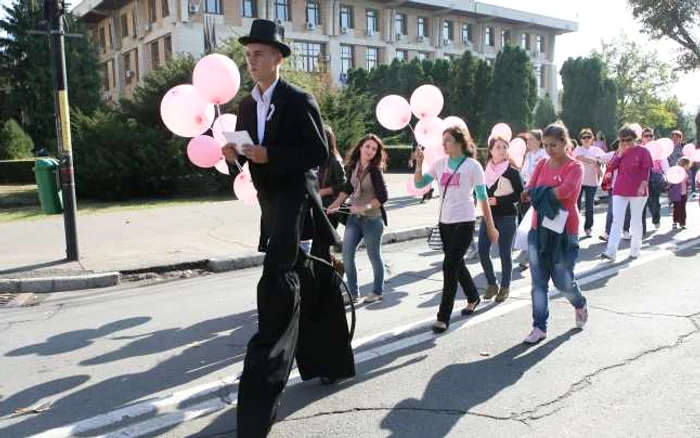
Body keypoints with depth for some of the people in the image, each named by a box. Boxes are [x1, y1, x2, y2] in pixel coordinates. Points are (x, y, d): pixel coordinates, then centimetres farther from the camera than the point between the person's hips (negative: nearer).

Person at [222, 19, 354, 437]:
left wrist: (268, 156, -22)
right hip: (271, 203, 8)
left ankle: (260, 400, -8)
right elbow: (251, 155, 16)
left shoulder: (299, 100, -9)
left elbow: (319, 154, -14)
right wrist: (235, 154, -6)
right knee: (306, 285, 18)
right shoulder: (247, 105, 13)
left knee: (277, 287, -14)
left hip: (296, 200, -8)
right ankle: (331, 360, 36)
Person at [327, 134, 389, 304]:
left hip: (372, 219, -5)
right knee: (347, 255, 2)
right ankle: (353, 293, 15)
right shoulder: (353, 166, 1)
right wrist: (335, 205, 6)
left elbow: (383, 197, -15)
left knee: (374, 256, 8)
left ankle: (377, 292, 26)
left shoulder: (375, 170, -13)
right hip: (354, 217, 5)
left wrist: (365, 207, -24)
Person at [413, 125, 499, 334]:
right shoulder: (440, 163, 5)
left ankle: (443, 317, -2)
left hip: (464, 222, -6)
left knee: (450, 266, -10)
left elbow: (483, 197, -4)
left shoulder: (472, 166, -8)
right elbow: (419, 184, 4)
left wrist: (490, 226, -2)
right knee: (457, 264, 18)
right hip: (445, 222, 6)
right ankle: (473, 297, 42)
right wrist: (419, 164, -12)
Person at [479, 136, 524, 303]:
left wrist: (498, 200, -15)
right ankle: (491, 284, 19)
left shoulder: (512, 171, -8)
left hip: (507, 217, -5)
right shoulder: (486, 169, 5)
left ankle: (505, 287, 18)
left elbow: (520, 194, -9)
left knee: (505, 253, 2)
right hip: (488, 216, 5)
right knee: (483, 250, 1)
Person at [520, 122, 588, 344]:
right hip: (539, 229, 5)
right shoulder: (542, 164, 8)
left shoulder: (575, 166, -7)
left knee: (563, 280, 5)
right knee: (538, 281, 4)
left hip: (564, 231, -4)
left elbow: (567, 190, -25)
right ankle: (539, 327, 11)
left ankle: (580, 305, 38)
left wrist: (541, 193, -12)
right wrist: (552, 194, -17)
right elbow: (528, 193, 0)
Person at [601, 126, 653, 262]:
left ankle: (635, 249, 18)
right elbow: (611, 167, 0)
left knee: (636, 221, 7)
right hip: (619, 191, 3)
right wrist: (620, 153, -6)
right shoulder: (619, 151, 10)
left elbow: (647, 170, -6)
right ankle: (611, 252, -9)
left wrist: (643, 185, -17)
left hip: (637, 191, -3)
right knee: (616, 221, -4)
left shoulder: (643, 151, -3)